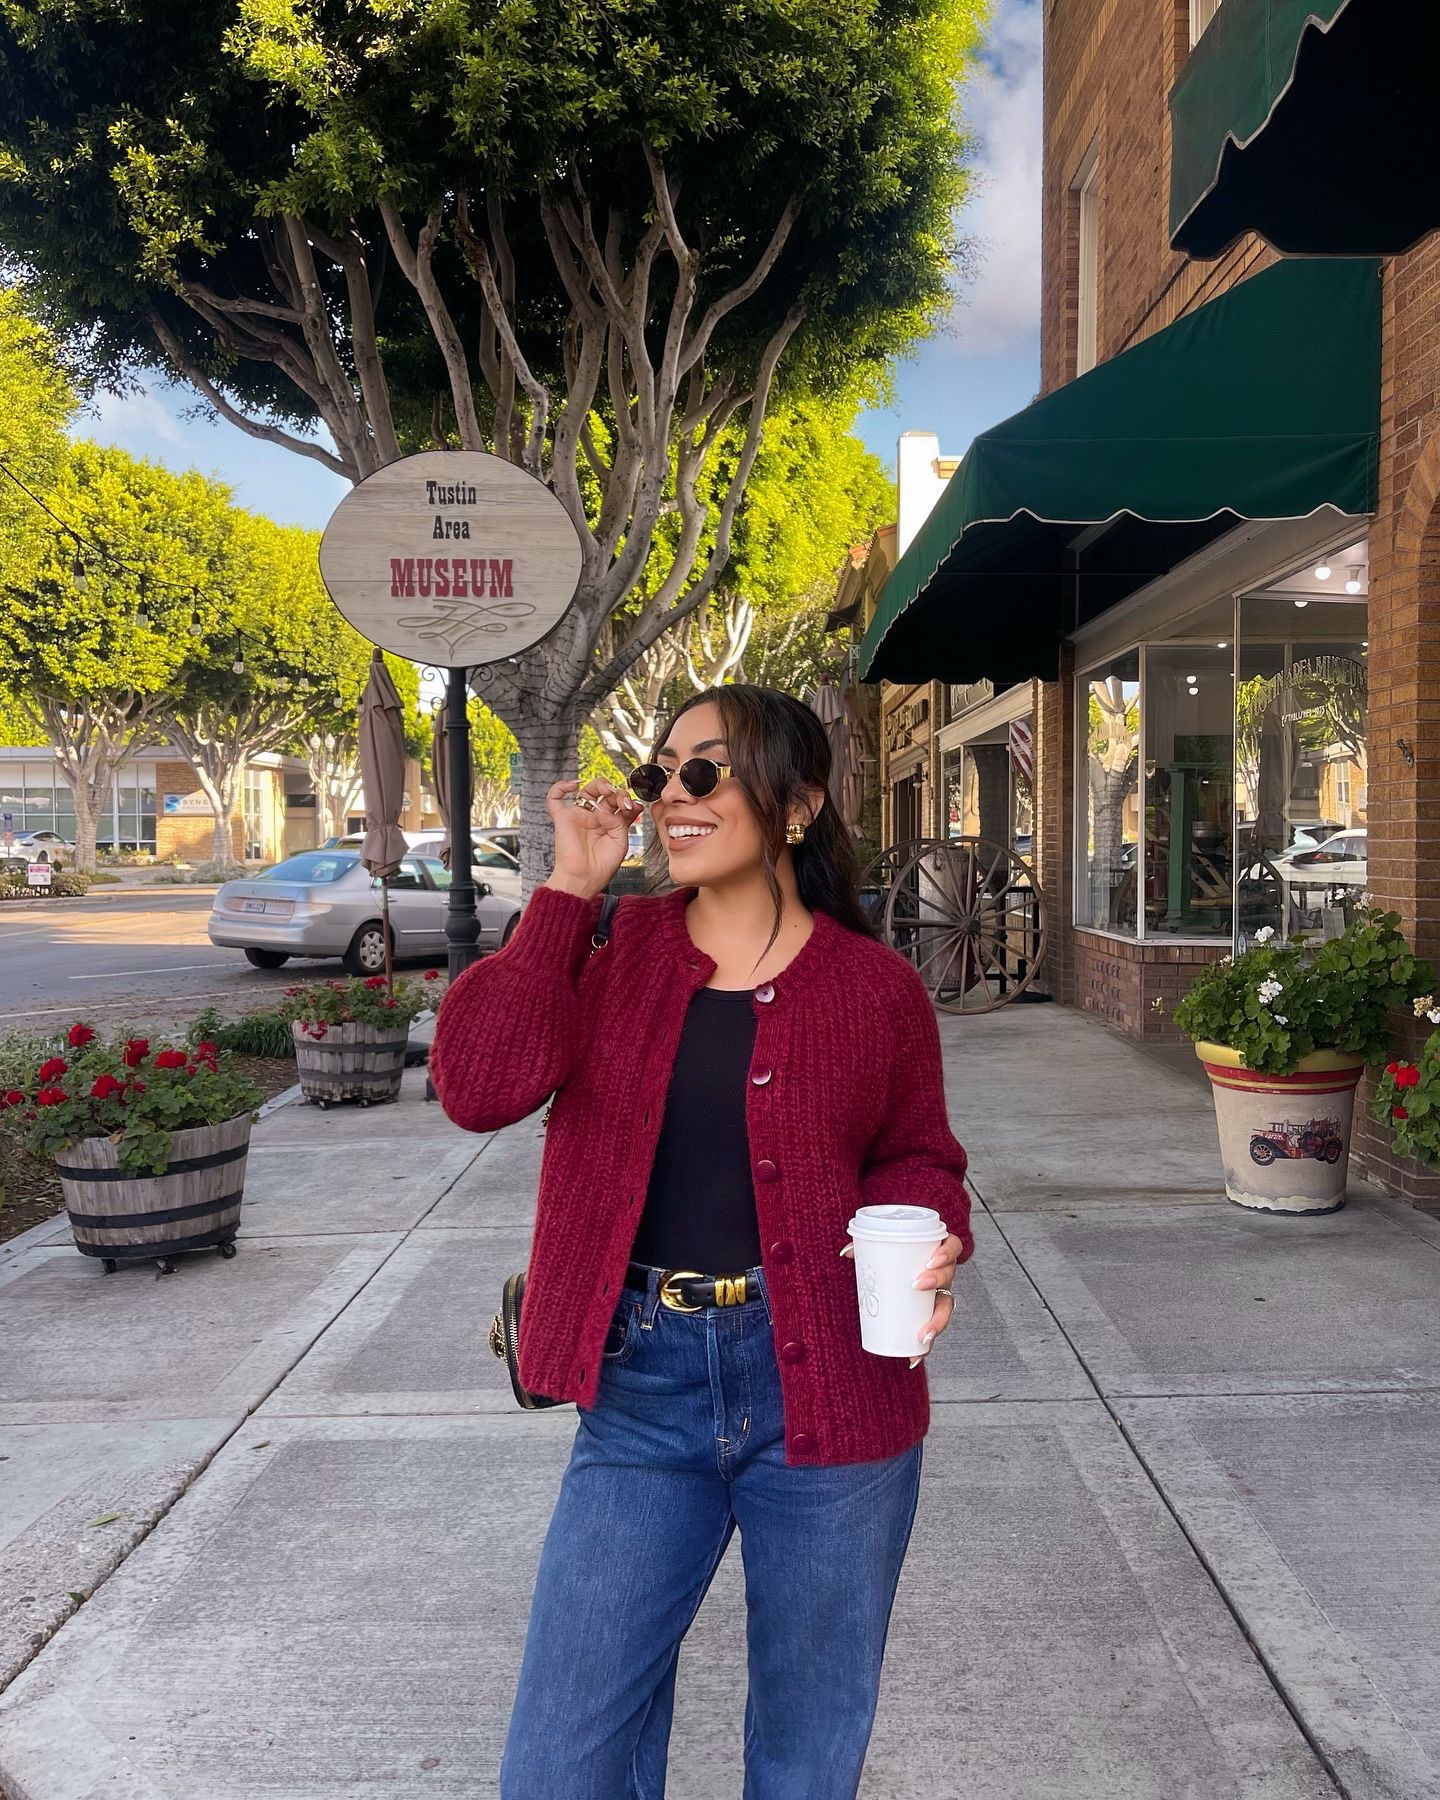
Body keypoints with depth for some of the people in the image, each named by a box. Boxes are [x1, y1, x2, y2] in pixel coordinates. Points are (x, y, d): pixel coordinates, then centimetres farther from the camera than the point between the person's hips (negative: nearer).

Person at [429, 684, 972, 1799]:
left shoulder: (875, 985, -3)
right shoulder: (617, 946, 0)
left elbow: (917, 1158, 9)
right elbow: (480, 1089, -13)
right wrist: (567, 892, -11)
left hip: (823, 1379, -1)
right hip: (644, 1384, 2)